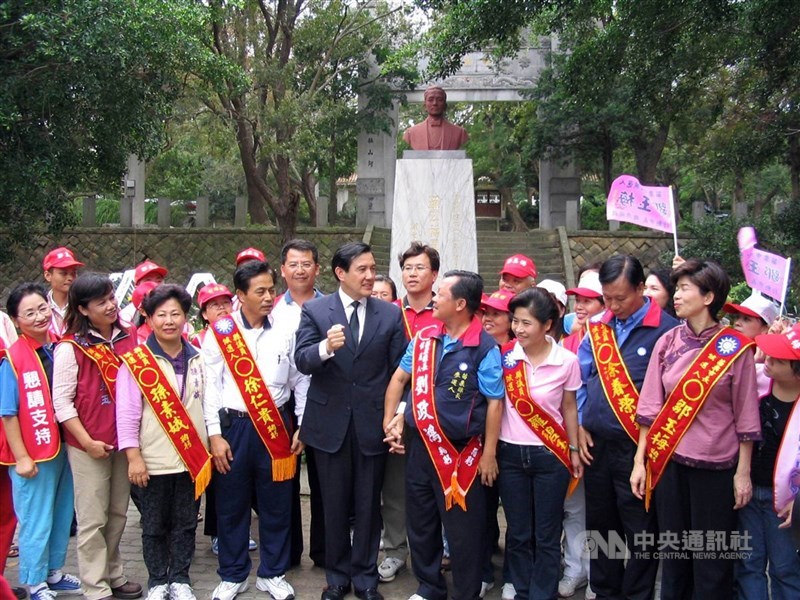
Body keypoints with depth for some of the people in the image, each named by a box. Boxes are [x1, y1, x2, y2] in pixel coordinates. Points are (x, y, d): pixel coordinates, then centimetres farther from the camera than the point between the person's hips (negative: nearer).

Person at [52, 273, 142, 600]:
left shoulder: (128, 338, 4)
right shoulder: (71, 347, -10)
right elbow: (62, 402, -10)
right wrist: (87, 442, -13)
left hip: (123, 441, 5)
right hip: (89, 445, -5)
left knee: (118, 514, 14)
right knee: (93, 519, 1)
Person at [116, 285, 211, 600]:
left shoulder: (197, 359, 6)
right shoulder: (135, 362, -7)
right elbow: (126, 414, -8)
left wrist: (207, 450, 12)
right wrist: (133, 457, -12)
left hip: (192, 460, 3)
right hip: (153, 462, -3)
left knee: (185, 524, 11)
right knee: (154, 527, 9)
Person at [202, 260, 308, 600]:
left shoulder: (285, 332, 3)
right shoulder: (220, 332, -2)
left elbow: (300, 382, 8)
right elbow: (211, 385, -2)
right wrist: (215, 434, -6)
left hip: (276, 427, 1)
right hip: (233, 426, -1)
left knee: (276, 504, 8)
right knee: (232, 505, 8)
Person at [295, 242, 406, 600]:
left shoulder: (391, 314, 1)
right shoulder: (315, 310, -2)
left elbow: (398, 371, 1)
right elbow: (302, 361, -12)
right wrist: (326, 347, -33)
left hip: (373, 423, 0)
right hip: (330, 423, 0)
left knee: (369, 505, 10)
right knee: (335, 505, 12)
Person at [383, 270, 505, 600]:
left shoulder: (485, 348, -13)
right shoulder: (424, 337, 3)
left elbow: (494, 402, -12)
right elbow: (400, 377, 13)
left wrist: (488, 454, -11)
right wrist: (389, 420, 7)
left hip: (461, 452, -6)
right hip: (420, 446, 6)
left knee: (464, 530, 7)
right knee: (420, 522, 18)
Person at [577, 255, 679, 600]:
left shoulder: (666, 329, -10)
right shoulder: (596, 326, 7)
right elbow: (580, 379, 13)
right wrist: (580, 427, 6)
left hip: (637, 446, -5)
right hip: (596, 443, 5)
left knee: (640, 529, 5)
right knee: (600, 523, 16)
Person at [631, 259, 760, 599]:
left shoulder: (735, 348, -7)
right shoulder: (668, 343, 2)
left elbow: (746, 417, -4)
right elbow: (650, 407, 4)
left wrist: (743, 473, -4)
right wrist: (640, 461, 3)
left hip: (716, 467, -3)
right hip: (669, 461, 3)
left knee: (711, 558, 6)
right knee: (674, 551, 13)